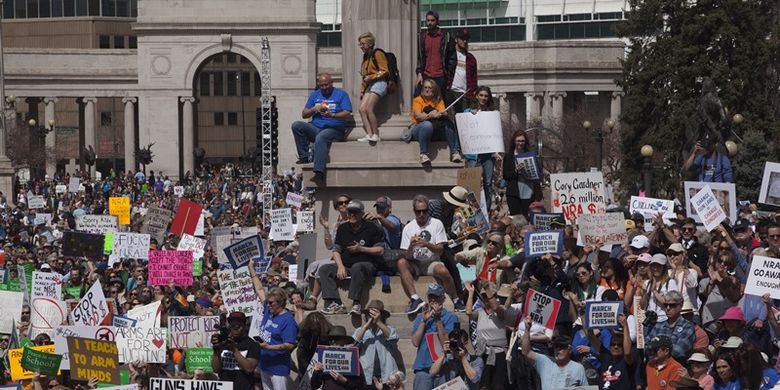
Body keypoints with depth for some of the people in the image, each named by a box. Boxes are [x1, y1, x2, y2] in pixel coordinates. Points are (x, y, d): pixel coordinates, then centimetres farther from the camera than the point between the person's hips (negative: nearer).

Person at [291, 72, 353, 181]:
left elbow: (347, 114, -6)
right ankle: (304, 157, -21)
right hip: (315, 128, 5)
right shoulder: (315, 95, 20)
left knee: (320, 137, -37)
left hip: (334, 129, -5)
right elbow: (304, 114, 14)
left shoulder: (341, 94, 7)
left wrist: (332, 115, -22)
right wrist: (315, 109, -6)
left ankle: (319, 172, -47)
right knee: (296, 125, -19)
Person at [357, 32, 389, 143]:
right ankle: (369, 135, -14)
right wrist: (362, 91, 17)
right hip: (369, 85, 9)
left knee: (369, 109, -19)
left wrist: (370, 77, -15)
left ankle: (376, 135, -14)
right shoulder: (366, 57, 22)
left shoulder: (377, 54, -4)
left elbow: (385, 71, -9)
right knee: (362, 109, -8)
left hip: (378, 83, -9)